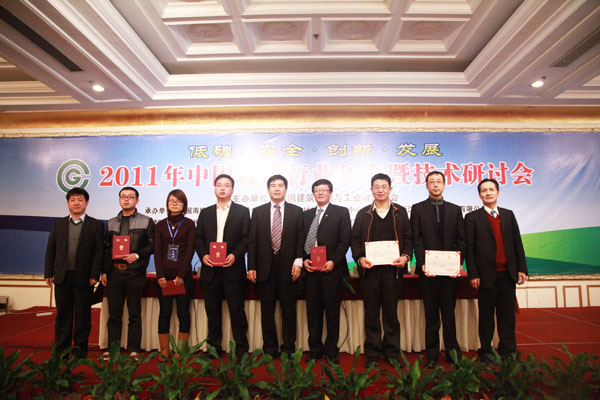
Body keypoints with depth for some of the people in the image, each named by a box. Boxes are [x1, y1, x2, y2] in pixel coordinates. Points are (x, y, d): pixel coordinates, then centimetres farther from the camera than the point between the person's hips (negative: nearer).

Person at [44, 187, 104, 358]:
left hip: (84, 278, -3)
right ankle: (62, 349, 21)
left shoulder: (96, 225, 1)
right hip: (62, 277, 3)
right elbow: (50, 250, 11)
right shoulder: (58, 224, 11)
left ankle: (80, 348, 17)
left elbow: (99, 251, -3)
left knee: (83, 315, 5)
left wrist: (94, 275, -10)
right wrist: (48, 273, 4)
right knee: (63, 314, 10)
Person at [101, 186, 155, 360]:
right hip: (114, 272, 3)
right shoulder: (111, 223, 14)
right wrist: (104, 271, 7)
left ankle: (134, 349, 11)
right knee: (114, 313, 9)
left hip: (135, 272, -3)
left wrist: (137, 255, -14)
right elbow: (106, 248, 14)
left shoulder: (146, 221, 4)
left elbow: (152, 245, -1)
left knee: (134, 313, 3)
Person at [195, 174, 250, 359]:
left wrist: (235, 255, -15)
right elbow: (198, 238, 10)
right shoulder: (205, 213, 13)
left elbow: (246, 238, -1)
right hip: (210, 269, 3)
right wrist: (203, 255, -7)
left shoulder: (242, 211, 4)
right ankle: (214, 347, 24)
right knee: (212, 309, 11)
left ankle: (241, 347, 14)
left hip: (233, 268, -3)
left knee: (236, 309, 1)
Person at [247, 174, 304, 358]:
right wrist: (251, 267, -1)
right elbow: (252, 241, 5)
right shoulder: (258, 212, 8)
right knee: (267, 310, 8)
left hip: (288, 267, -1)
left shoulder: (296, 211, 6)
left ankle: (288, 348, 19)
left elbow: (301, 239, 2)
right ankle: (269, 348, 21)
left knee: (289, 310, 6)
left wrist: (298, 262, -8)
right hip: (265, 268, 1)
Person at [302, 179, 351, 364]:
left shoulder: (341, 212, 5)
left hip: (332, 269, -3)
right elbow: (302, 240, 14)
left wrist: (333, 261, -13)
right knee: (313, 312, 8)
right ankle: (315, 349, 20)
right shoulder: (307, 214, 17)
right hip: (310, 270, 3)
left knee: (332, 312, 4)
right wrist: (304, 260, -2)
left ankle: (331, 350, 17)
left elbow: (344, 240, -3)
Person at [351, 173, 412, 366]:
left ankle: (392, 352, 21)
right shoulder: (363, 214, 10)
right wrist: (360, 258, -9)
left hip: (393, 269, 0)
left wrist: (405, 256, -9)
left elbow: (408, 238, 8)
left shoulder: (400, 212, 10)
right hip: (369, 270, 0)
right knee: (371, 313, 6)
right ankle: (372, 353, 18)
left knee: (391, 312, 7)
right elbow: (355, 239, 7)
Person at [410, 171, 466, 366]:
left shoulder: (455, 209, 12)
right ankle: (432, 355, 16)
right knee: (431, 315, 6)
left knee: (449, 313, 9)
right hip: (428, 270, -1)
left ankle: (453, 353, 20)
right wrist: (422, 263, -12)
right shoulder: (417, 209, 6)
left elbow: (461, 240, 8)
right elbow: (416, 239, -1)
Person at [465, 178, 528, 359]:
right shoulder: (472, 218, 0)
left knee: (507, 314, 9)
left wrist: (522, 268, 5)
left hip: (508, 274, 3)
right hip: (487, 275, -3)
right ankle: (486, 351, 17)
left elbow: (517, 243, 12)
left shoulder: (508, 215, 12)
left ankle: (508, 351, 21)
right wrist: (473, 274, -9)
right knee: (486, 315, 6)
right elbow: (469, 248, -4)